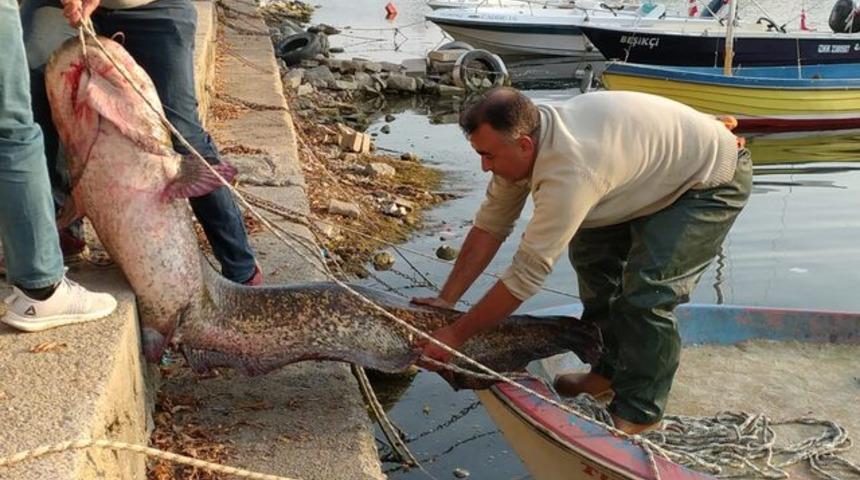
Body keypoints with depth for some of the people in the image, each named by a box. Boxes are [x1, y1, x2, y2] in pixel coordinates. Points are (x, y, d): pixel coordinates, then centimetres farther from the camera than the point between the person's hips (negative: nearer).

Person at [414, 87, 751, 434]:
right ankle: (611, 371, 23)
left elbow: (526, 273, -35)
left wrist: (454, 336, -28)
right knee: (591, 253, 11)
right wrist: (445, 300, -8)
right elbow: (490, 224, -5)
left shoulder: (569, 171, -40)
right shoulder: (522, 142, -13)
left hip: (712, 182, -9)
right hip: (662, 173, 9)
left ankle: (638, 412, -2)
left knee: (646, 291, -20)